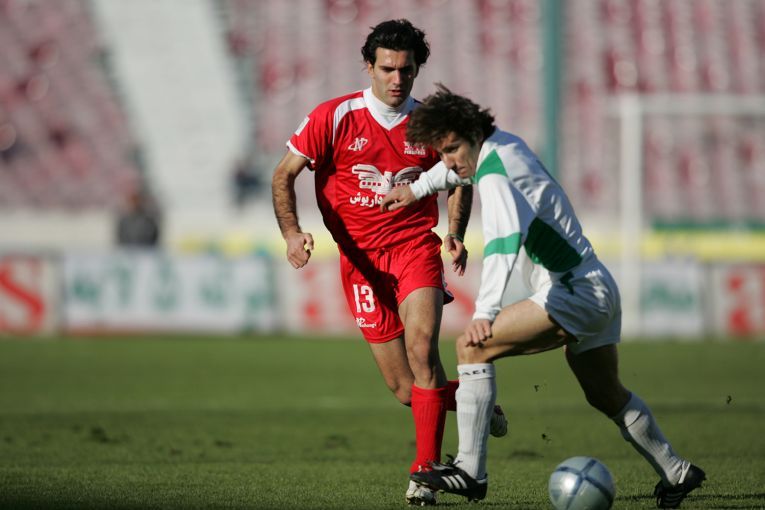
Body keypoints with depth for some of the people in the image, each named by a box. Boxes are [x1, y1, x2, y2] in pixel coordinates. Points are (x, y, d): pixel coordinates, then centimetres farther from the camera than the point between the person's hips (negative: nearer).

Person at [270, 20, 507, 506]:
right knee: (406, 390, -2)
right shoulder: (335, 117, -5)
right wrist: (292, 233, -15)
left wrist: (456, 234, 0)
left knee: (422, 348, -25)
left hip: (416, 248, 0)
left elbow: (457, 180, 17)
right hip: (361, 260, 0)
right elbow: (284, 176, 0)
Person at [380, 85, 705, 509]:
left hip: (573, 292, -11)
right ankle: (676, 473, 38)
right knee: (607, 396, 26)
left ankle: (470, 471, -21)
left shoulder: (494, 176, -21)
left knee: (473, 346, -18)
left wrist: (485, 311, -49)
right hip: (599, 290, 11)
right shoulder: (504, 143, 7)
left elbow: (505, 237, -39)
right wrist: (418, 188, 35)